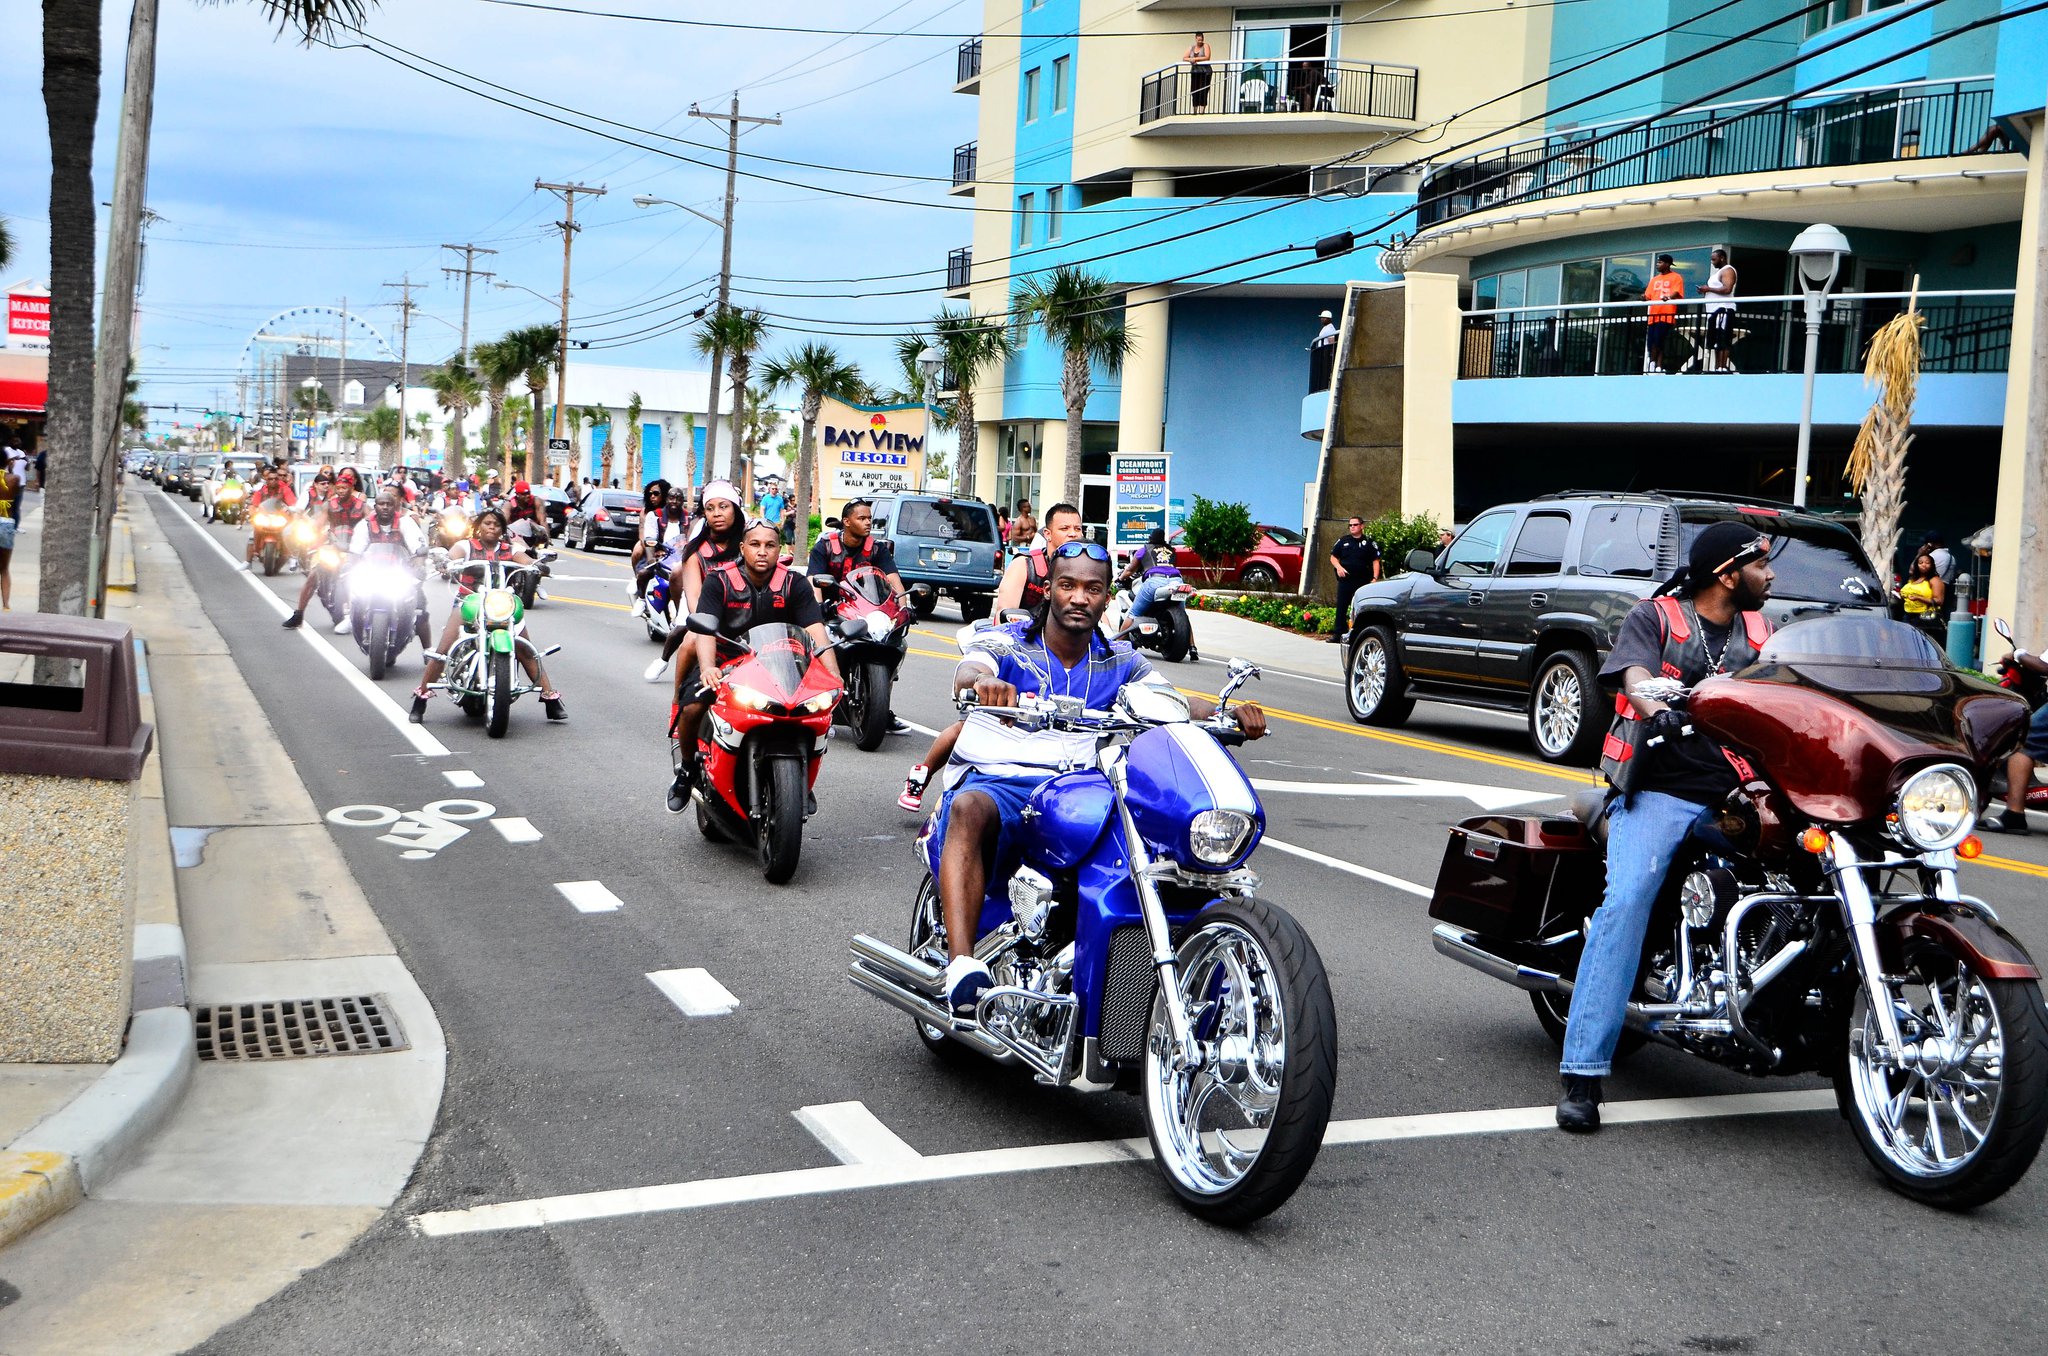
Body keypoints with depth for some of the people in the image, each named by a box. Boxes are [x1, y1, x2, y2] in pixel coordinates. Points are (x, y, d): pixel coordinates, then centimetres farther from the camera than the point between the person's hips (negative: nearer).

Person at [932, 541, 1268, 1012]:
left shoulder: (1119, 661, 17)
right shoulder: (1009, 644, 5)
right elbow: (965, 673, -17)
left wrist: (1232, 713, -19)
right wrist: (983, 681, -44)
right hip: (998, 781, -3)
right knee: (970, 808, -39)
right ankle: (961, 963, -49)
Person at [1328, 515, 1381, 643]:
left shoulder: (1369, 543, 5)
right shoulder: (1343, 541, 12)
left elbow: (1375, 561, 3)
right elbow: (1333, 557, 17)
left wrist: (1375, 578, -8)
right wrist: (1338, 567, -4)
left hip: (1362, 581, -2)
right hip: (1345, 579, 2)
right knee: (1341, 607, 0)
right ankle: (1338, 634, 3)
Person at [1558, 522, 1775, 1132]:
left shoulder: (1759, 633, 20)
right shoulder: (1653, 617, 5)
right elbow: (1635, 674, -13)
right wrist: (1654, 706, -36)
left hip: (1736, 793, 5)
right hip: (1658, 789, -5)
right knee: (1627, 901, -24)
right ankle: (1583, 1072, -25)